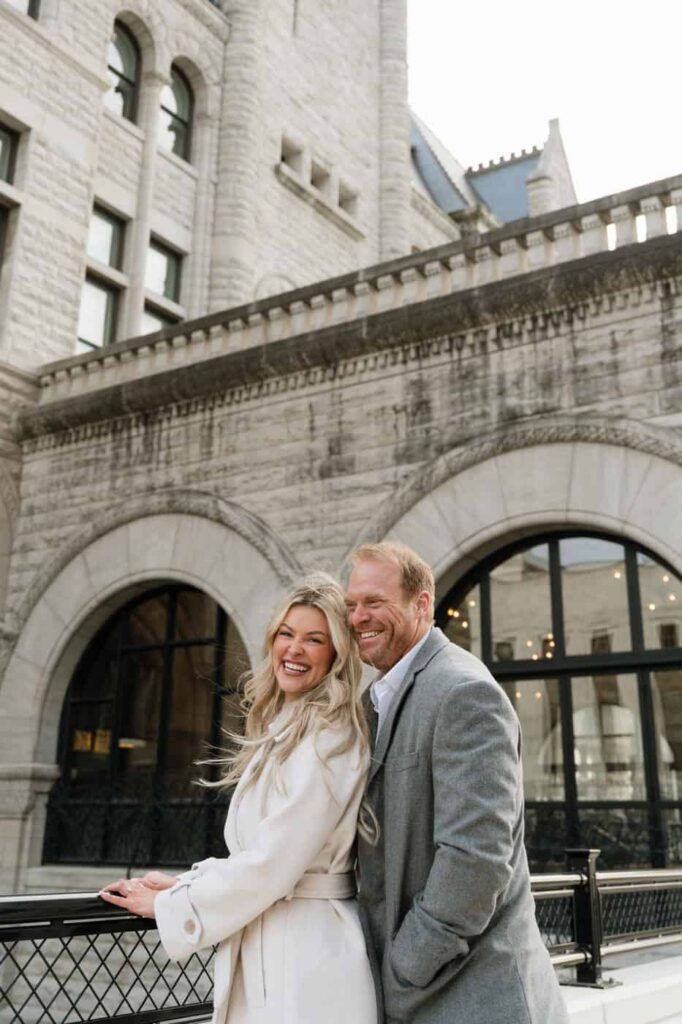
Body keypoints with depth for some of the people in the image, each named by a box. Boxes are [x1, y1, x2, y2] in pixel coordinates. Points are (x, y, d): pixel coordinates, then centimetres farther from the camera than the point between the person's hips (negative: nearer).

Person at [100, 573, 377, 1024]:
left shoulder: (329, 738, -17)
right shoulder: (283, 734, 12)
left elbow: (272, 862, -20)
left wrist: (166, 904, -9)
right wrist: (184, 884, 4)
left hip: (304, 956, -8)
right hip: (260, 952, 8)